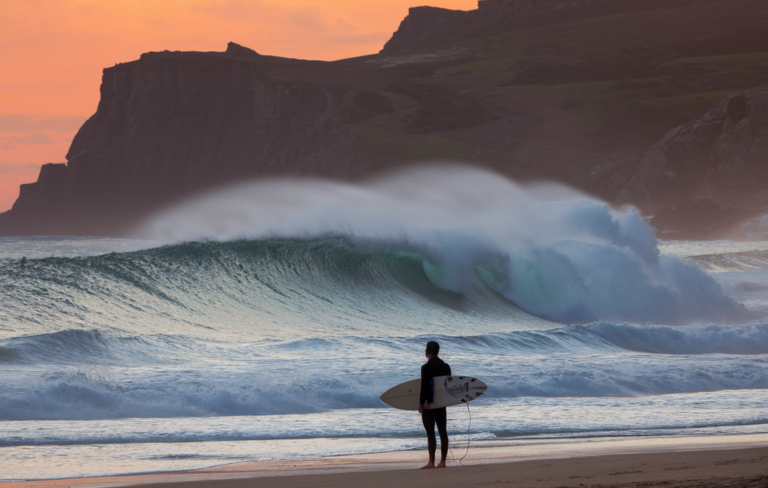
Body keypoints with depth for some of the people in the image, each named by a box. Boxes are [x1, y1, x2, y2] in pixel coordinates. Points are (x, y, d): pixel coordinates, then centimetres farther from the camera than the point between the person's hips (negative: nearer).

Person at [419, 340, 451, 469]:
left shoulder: (426, 368, -12)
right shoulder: (445, 366, 8)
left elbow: (424, 386, -15)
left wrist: (421, 403, -12)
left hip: (429, 404, -6)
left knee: (430, 433, -8)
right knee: (443, 432, 9)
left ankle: (431, 462, -13)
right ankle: (442, 461, 11)